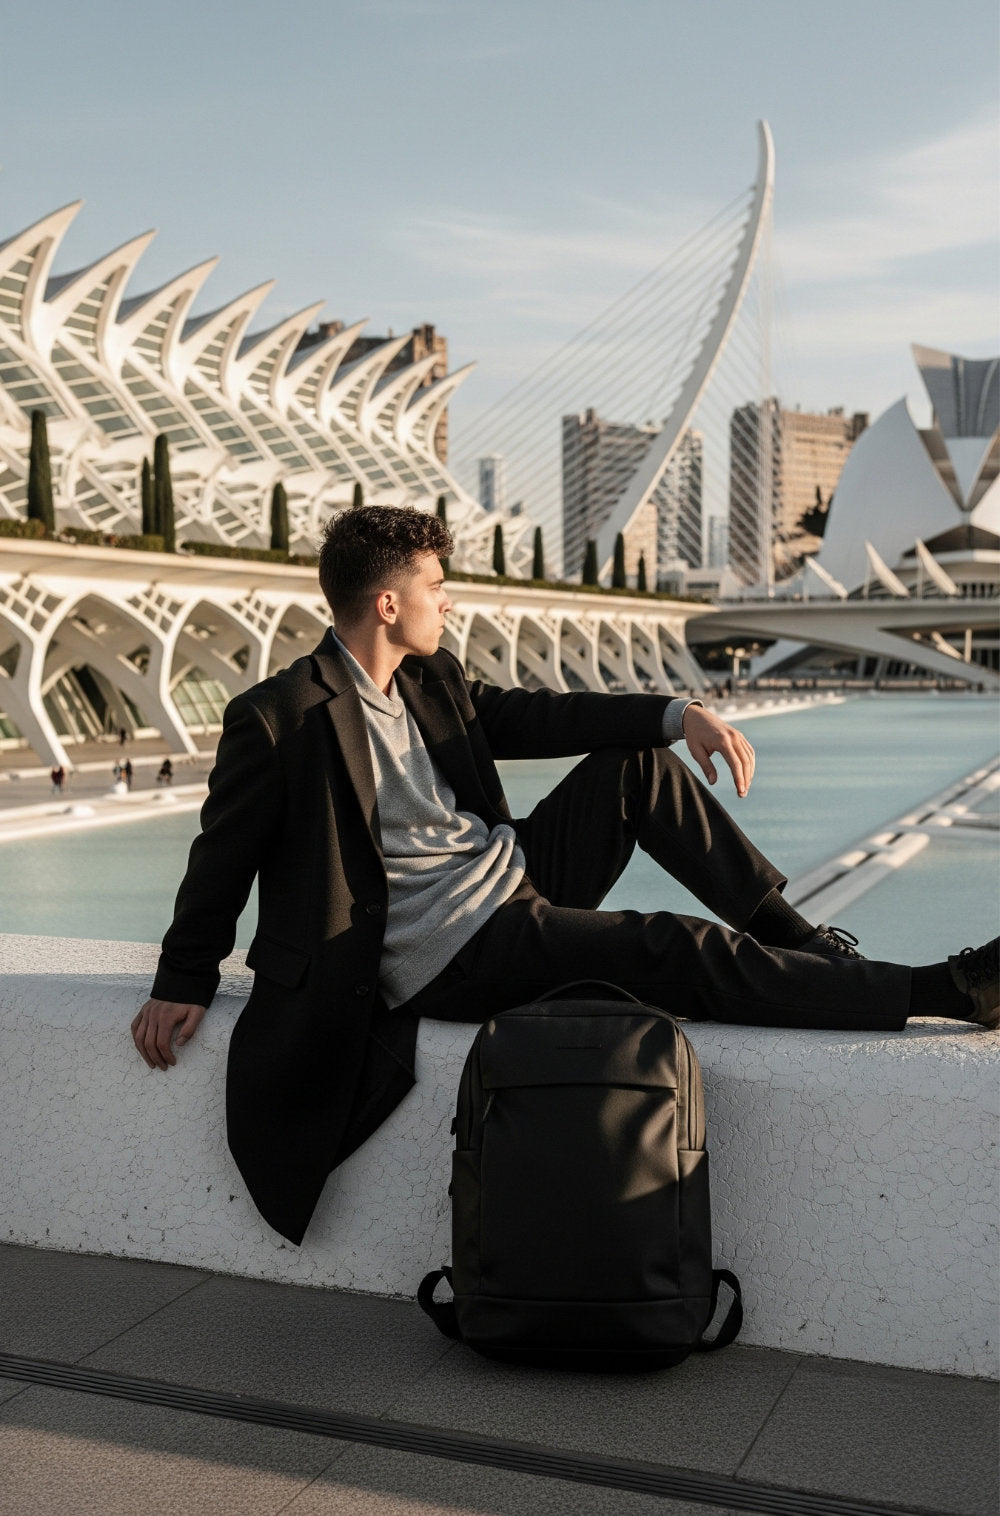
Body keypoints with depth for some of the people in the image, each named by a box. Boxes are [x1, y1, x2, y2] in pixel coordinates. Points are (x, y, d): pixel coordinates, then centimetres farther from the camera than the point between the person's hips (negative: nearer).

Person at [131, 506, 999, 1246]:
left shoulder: (430, 680, 8)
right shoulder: (279, 719, -16)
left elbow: (531, 718, 10)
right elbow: (224, 856, -6)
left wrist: (679, 714, 0)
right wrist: (185, 982, -1)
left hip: (515, 877, 9)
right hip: (455, 954, -9)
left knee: (639, 766, 4)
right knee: (685, 953, -19)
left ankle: (803, 941, 11)